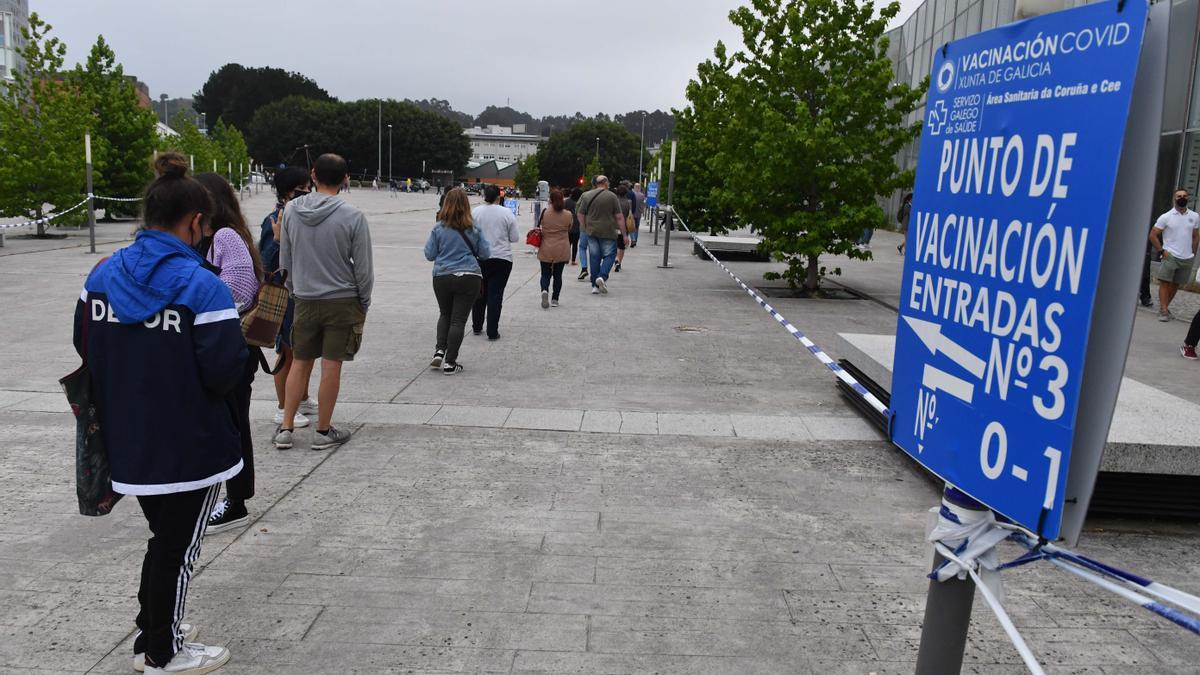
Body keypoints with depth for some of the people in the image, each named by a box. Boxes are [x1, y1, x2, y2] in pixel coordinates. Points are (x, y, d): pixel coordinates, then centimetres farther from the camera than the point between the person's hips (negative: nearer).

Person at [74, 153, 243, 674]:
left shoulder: (103, 274, -1)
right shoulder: (201, 286, -21)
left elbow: (84, 347, 9)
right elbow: (225, 371, -23)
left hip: (128, 441, 6)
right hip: (190, 446, -6)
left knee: (164, 537, 25)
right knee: (179, 547, 12)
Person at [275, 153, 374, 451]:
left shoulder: (291, 210, -1)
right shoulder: (352, 216, -13)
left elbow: (285, 261, 7)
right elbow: (363, 268, -7)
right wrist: (364, 304, 6)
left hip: (305, 300, 3)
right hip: (342, 301, -3)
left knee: (301, 363, 14)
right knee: (331, 366, 3)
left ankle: (285, 429, 18)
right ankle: (324, 432, 13)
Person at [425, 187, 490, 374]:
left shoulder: (439, 228, -4)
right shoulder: (474, 229, -3)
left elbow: (429, 255, 1)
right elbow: (485, 254, 5)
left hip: (442, 277, 1)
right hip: (469, 278, -1)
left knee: (445, 315, 23)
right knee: (458, 320, 4)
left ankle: (439, 351, 9)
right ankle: (450, 362, 5)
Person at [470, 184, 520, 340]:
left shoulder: (475, 212, -3)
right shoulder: (507, 213, -6)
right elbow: (515, 238, -2)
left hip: (479, 258, 2)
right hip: (501, 259, -2)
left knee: (479, 293, 17)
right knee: (496, 295, 1)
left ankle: (477, 327, 25)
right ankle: (492, 332, 1)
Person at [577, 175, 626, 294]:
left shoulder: (586, 196, 4)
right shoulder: (612, 196, -6)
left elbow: (581, 215, 8)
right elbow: (619, 217, -7)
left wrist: (584, 228, 20)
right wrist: (624, 234, -1)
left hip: (592, 232, 4)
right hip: (608, 232, -3)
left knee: (594, 258, 8)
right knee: (609, 255, 7)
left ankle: (595, 286, 9)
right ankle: (602, 276, -15)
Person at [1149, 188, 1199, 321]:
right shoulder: (1166, 217, -3)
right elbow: (1153, 235, -1)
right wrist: (1161, 251, -8)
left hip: (1187, 259, 3)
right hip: (1170, 256, -3)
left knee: (1176, 285, 8)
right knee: (1165, 283, -8)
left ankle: (1165, 307, 18)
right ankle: (1163, 310, -8)